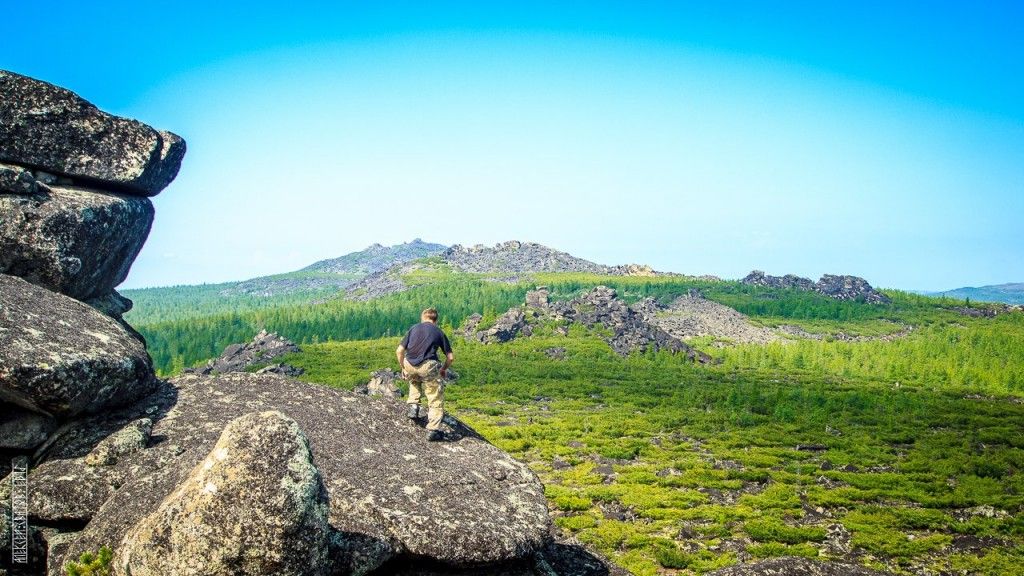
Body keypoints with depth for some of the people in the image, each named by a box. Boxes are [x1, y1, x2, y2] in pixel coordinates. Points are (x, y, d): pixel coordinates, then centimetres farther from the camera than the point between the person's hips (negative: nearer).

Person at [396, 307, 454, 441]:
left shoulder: (413, 329, 19)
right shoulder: (439, 332, 15)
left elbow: (399, 351, 14)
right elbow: (450, 357, 13)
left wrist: (403, 368, 27)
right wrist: (444, 369, 31)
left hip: (410, 365, 3)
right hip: (428, 365, -3)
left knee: (414, 381, 38)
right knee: (436, 399, 10)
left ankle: (413, 406, 23)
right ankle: (433, 430, 2)